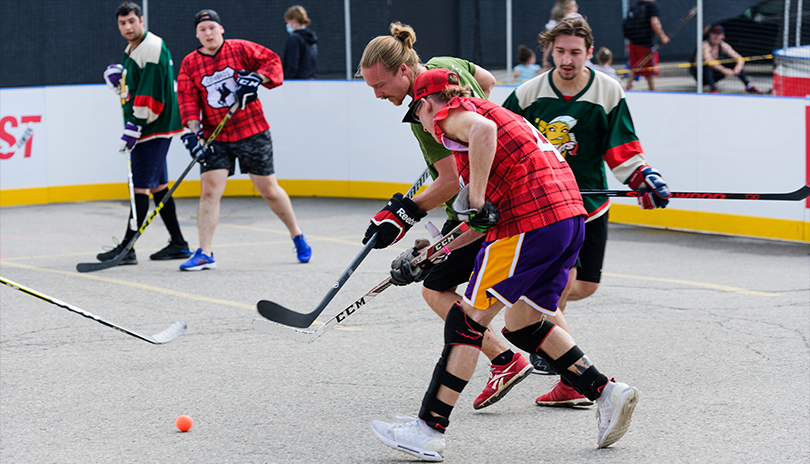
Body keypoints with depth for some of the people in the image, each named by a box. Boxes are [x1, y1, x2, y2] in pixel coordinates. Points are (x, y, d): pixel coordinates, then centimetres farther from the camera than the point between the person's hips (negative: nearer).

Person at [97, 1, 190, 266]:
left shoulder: (152, 48, -15)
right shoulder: (132, 50, 17)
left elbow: (150, 94, -22)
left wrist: (134, 127, -24)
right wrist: (117, 81, 5)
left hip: (154, 129, -10)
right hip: (143, 129, 10)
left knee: (141, 185, -9)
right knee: (158, 185, 12)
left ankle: (128, 248, -9)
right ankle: (178, 244, 17)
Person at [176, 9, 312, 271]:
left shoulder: (241, 49, -2)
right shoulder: (189, 64, 3)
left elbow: (272, 61, -2)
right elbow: (188, 100, -3)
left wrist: (256, 78, -20)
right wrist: (193, 131, -16)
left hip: (252, 132, -1)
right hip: (215, 138, 2)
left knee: (269, 190, 5)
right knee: (210, 190, -10)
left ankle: (297, 237, 26)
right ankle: (204, 254, -8)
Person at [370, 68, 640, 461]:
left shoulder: (449, 114, 5)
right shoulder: (493, 112, 32)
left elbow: (482, 130, -23)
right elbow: (489, 219, 33)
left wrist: (476, 200, -17)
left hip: (531, 220, -9)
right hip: (571, 216, 9)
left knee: (467, 321, -3)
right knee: (522, 326, 21)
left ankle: (429, 430, -3)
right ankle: (607, 393, 16)